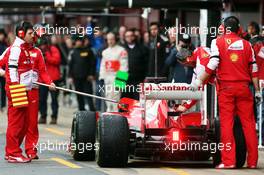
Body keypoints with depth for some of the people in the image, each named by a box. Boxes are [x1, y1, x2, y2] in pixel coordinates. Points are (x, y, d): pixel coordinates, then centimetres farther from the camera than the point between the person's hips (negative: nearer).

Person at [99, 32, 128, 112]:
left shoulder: (121, 51, -3)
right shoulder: (105, 52, 18)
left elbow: (124, 65, -9)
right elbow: (103, 65, 21)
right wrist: (101, 77, 11)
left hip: (117, 77, -7)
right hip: (107, 77, 7)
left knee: (116, 96, -13)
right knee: (108, 96, 10)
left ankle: (116, 111, -14)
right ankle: (109, 112, 17)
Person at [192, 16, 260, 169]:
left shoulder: (218, 42, 1)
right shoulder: (246, 44, 9)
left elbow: (212, 65, -10)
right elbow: (253, 69, 7)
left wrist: (199, 81, -4)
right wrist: (257, 90, 11)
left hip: (226, 87, -2)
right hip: (244, 87, 2)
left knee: (226, 123, -1)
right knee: (248, 123, 5)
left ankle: (228, 161, -7)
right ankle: (252, 161, 7)